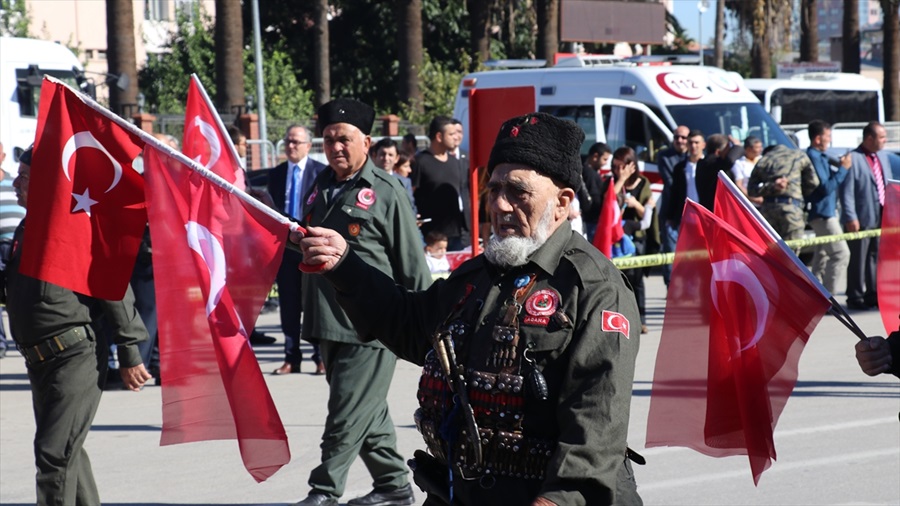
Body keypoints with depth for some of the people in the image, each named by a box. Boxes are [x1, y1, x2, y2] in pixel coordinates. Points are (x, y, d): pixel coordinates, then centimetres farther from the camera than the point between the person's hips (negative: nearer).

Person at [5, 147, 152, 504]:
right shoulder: (27, 227, 14)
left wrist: (129, 354, -13)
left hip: (75, 357, -9)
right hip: (40, 362, 9)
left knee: (54, 452, -13)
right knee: (67, 452, 17)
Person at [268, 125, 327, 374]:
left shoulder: (322, 173, 0)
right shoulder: (276, 174, 13)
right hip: (284, 244, 4)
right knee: (288, 304, 5)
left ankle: (321, 357, 4)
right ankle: (291, 358, 10)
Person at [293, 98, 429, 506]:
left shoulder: (386, 192, -8)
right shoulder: (321, 188, 12)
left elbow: (412, 262, -7)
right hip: (329, 320, 8)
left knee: (349, 415, -7)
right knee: (367, 412, 15)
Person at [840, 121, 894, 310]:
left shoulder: (883, 156, 14)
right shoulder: (853, 159, -12)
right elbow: (846, 191, -14)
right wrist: (850, 217, -18)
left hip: (881, 217, 7)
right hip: (862, 219, -7)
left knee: (877, 257, 11)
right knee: (858, 259, -1)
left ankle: (872, 294, 19)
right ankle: (855, 297, 5)